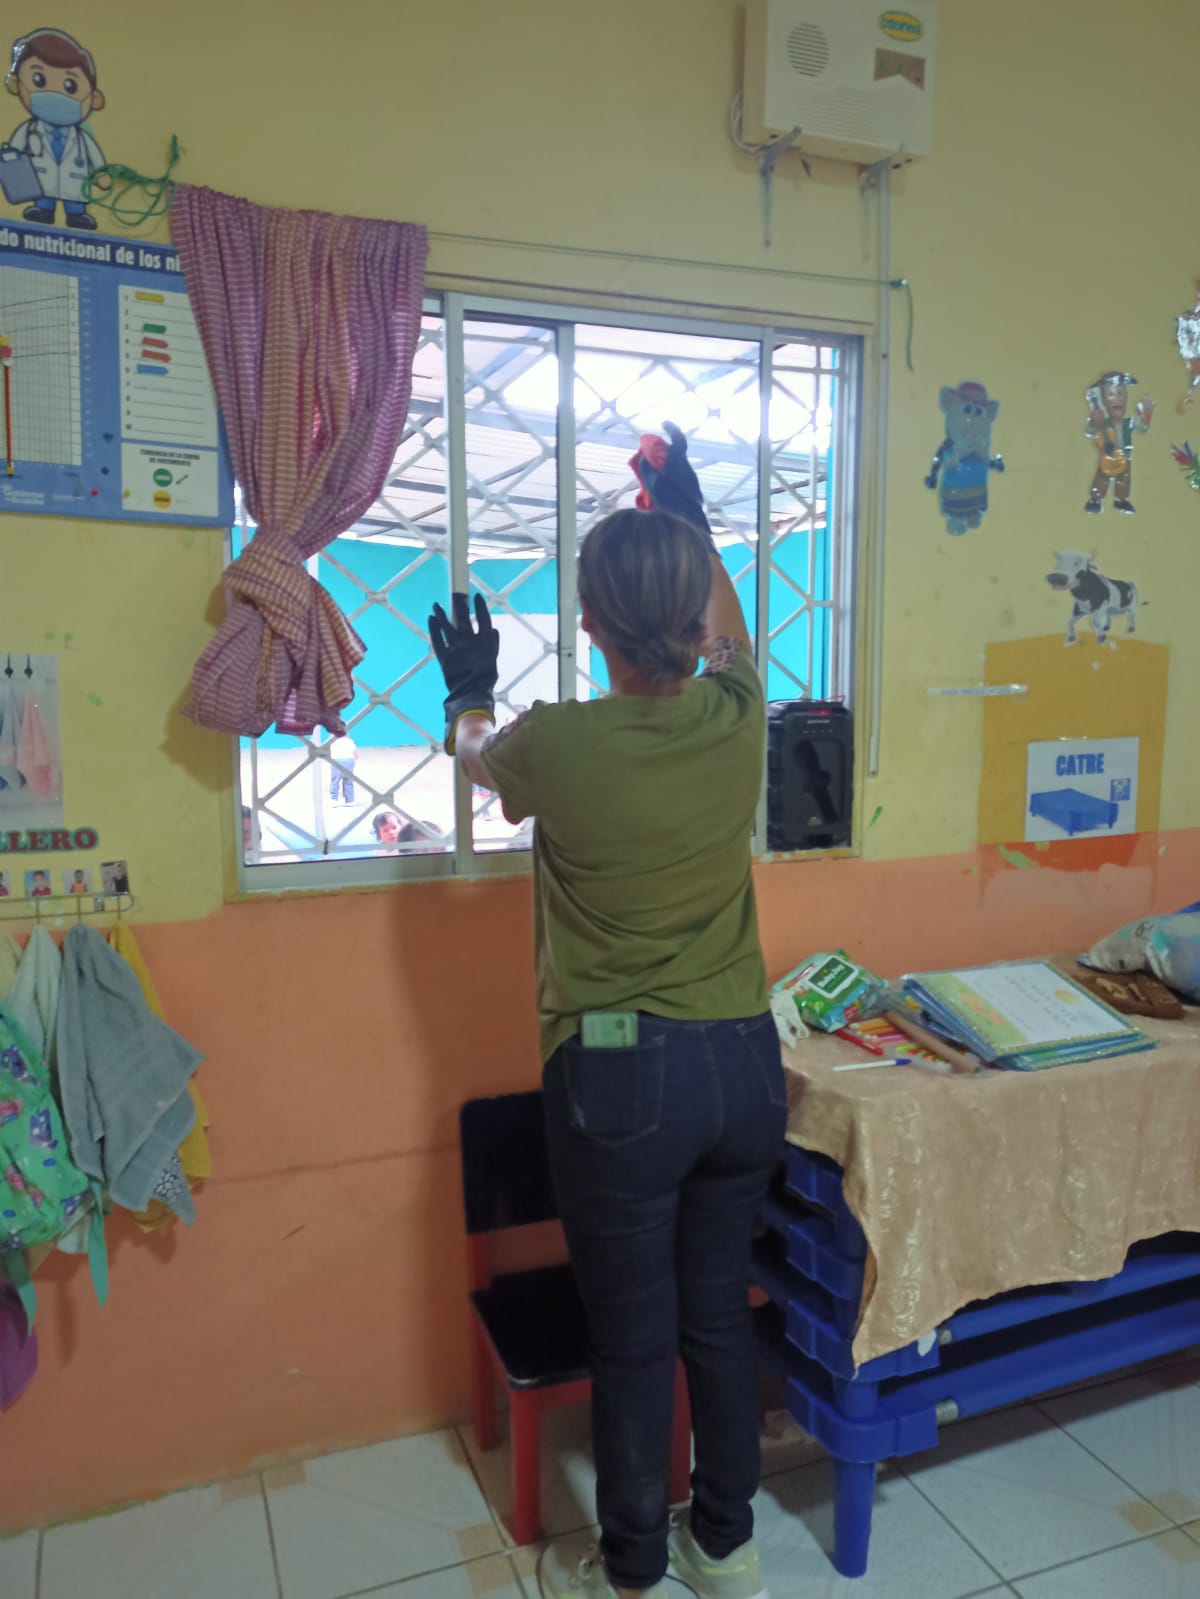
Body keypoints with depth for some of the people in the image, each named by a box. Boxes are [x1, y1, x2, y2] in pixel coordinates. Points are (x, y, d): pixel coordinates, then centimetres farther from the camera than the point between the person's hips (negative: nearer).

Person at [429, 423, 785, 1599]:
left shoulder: (557, 744, -17)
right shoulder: (735, 719, -7)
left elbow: (476, 756, 9)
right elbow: (729, 630, 19)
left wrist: (469, 692, 29)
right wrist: (689, 514, 26)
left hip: (619, 1076, -4)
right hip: (743, 1064, 4)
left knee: (632, 1341, 14)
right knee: (719, 1317, 22)